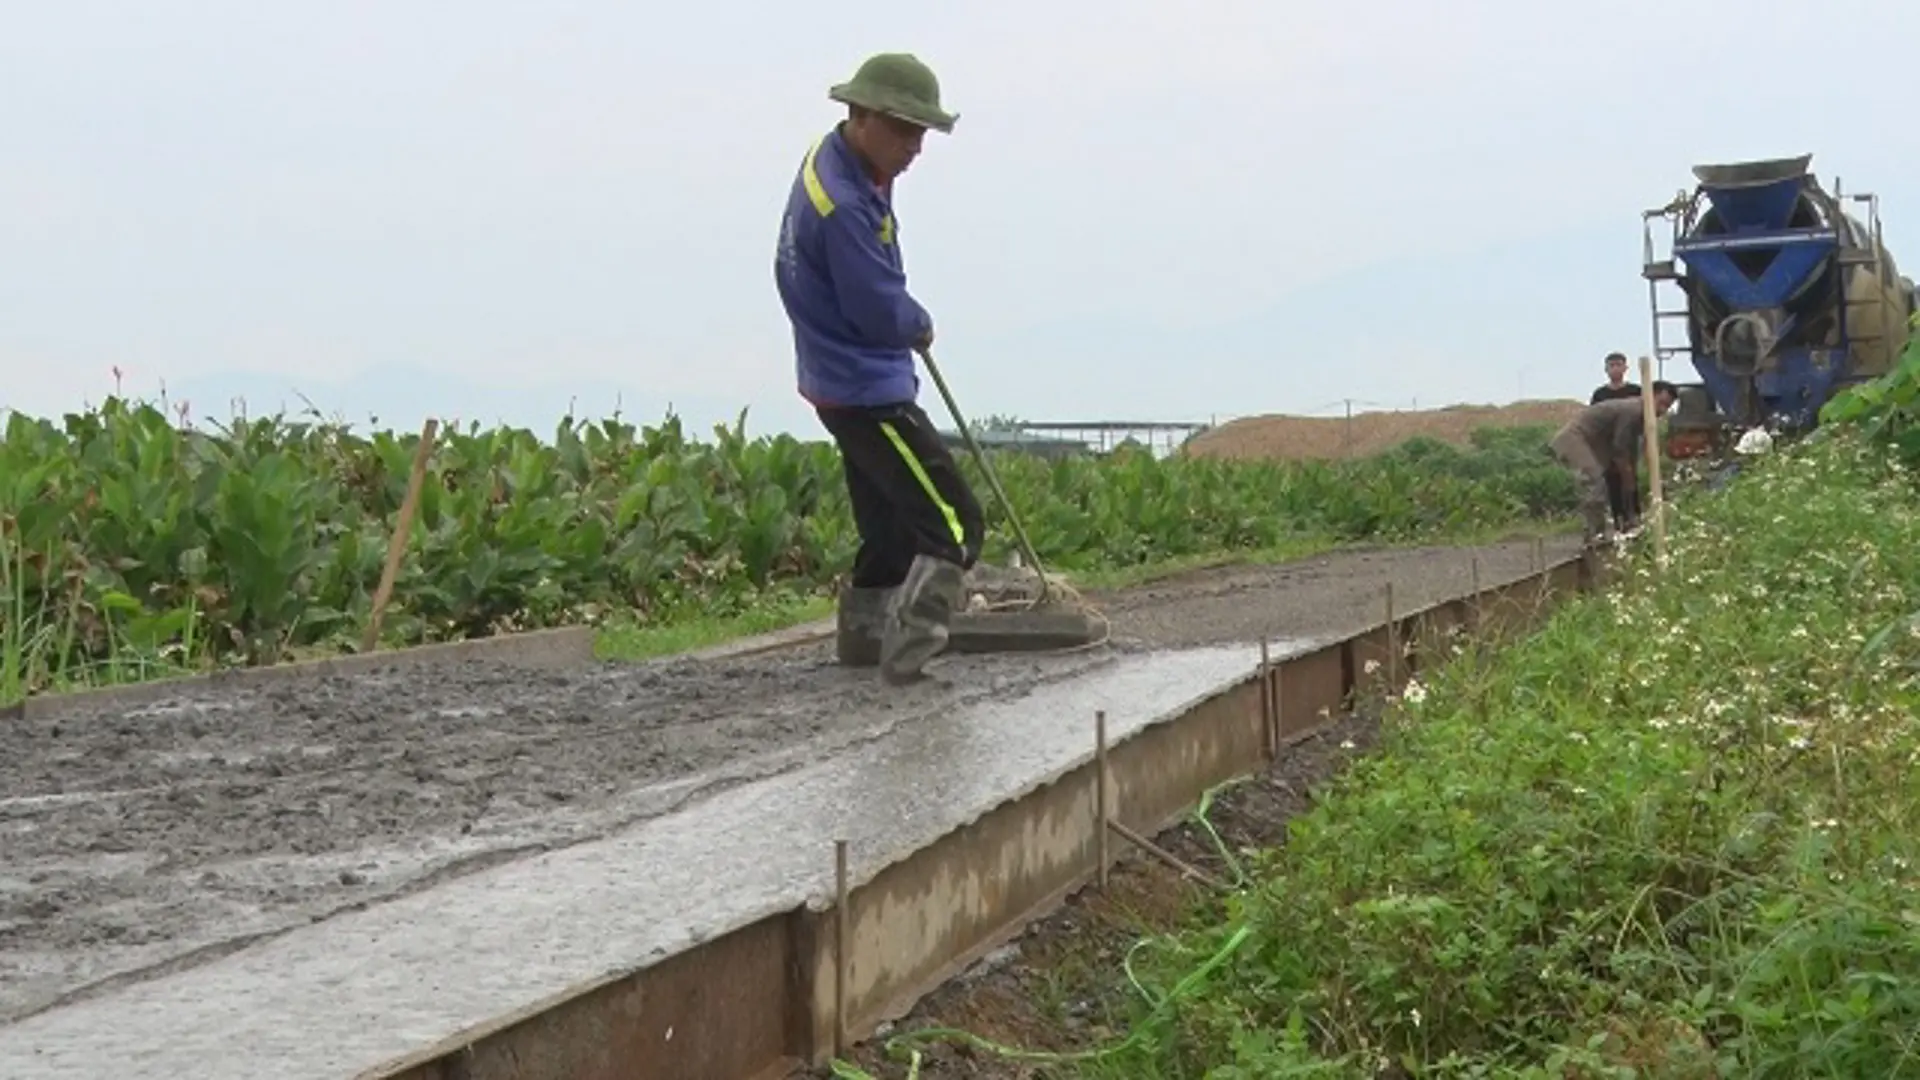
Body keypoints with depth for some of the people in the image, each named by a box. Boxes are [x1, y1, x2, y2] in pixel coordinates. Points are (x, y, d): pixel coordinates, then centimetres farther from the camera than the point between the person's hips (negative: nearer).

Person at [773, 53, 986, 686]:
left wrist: (905, 319, 11)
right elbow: (883, 314, -22)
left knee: (890, 524, 21)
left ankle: (864, 635, 31)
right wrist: (921, 325, -1)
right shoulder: (842, 204, -25)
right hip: (868, 391, -11)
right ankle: (908, 649, -17)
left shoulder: (835, 160, 8)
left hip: (846, 386, 11)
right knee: (953, 525, -12)